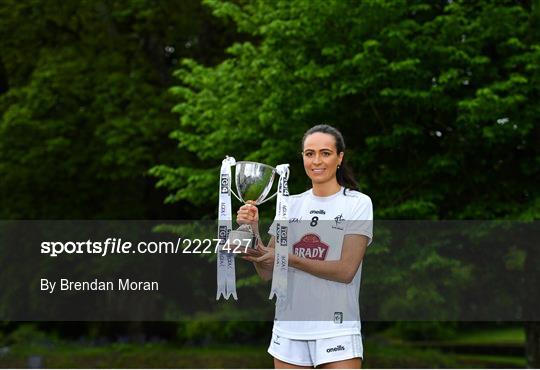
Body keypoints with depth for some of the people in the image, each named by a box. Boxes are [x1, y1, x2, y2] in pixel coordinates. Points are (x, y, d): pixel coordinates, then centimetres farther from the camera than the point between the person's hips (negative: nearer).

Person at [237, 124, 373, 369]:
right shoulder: (290, 205, 10)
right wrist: (253, 230, -8)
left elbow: (346, 270, -12)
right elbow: (267, 272, 8)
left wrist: (288, 258, -19)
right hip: (289, 328, 4)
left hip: (337, 331, -4)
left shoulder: (358, 203, -2)